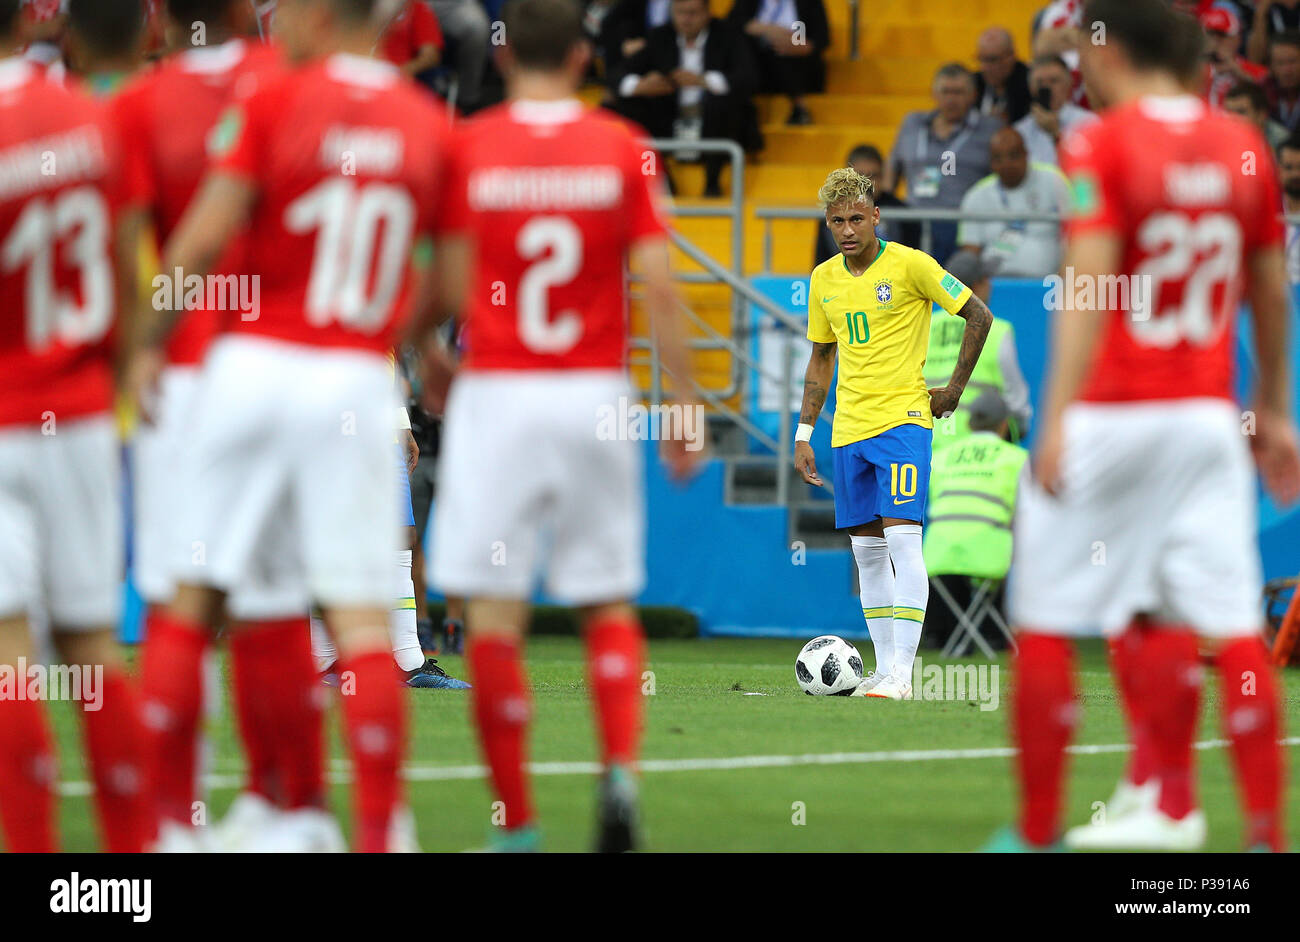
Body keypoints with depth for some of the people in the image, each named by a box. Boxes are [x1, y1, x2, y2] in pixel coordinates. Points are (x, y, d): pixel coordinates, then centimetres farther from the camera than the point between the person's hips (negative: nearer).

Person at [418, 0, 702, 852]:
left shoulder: (466, 148, -3)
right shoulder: (622, 150, 0)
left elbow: (451, 289, 0)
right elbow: (660, 288, -4)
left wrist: (429, 359, 21)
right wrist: (685, 408, 3)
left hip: (498, 394, -2)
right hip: (597, 393, 2)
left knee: (494, 609, 2)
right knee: (610, 604, 13)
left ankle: (516, 820, 0)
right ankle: (621, 768, -8)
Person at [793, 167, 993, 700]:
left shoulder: (910, 266, -9)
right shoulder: (824, 280, 9)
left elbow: (979, 316, -2)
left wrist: (954, 388, -1)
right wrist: (804, 433, 16)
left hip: (903, 420, -6)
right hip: (849, 430, 6)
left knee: (902, 537, -15)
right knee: (866, 550, 7)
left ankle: (901, 673, -18)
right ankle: (884, 668, 13)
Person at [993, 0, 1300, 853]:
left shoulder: (1102, 146, -8)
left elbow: (1088, 288, -16)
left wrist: (1058, 419, -19)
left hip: (1109, 412, -5)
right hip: (1209, 418, 5)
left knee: (1045, 621, 5)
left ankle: (1036, 829, 8)